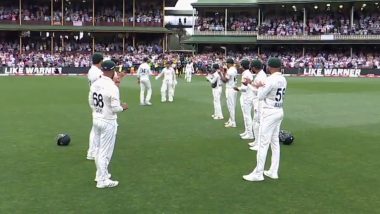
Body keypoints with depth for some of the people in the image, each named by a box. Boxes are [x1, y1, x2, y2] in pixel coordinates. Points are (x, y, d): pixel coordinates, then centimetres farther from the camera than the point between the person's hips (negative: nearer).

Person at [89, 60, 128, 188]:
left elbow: (91, 102, 10)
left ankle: (101, 174, 32)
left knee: (99, 149, 19)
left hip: (96, 119, 7)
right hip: (108, 122, -7)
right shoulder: (112, 87, -21)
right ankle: (102, 180, 10)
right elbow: (115, 108, -21)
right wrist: (123, 107, -1)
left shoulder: (94, 84, 1)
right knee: (105, 151, 2)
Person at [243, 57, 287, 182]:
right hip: (279, 111, 9)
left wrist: (260, 87, 7)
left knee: (263, 143, -5)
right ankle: (273, 172, 18)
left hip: (269, 112, -9)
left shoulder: (271, 79, -18)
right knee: (275, 142, 13)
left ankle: (258, 173, 0)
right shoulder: (283, 79, 7)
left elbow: (260, 96, -13)